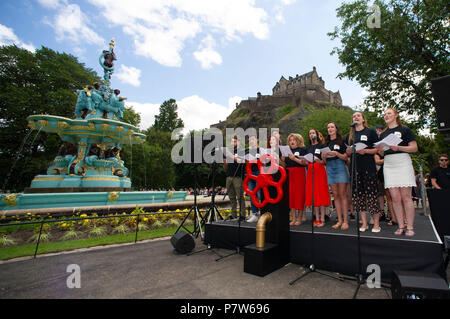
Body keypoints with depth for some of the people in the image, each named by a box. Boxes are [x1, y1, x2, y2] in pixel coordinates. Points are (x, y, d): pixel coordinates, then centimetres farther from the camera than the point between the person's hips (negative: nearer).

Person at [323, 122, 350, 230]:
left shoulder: (341, 141, 4)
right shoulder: (327, 143, 17)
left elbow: (346, 157, -1)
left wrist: (336, 153, -17)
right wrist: (324, 156, -5)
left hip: (340, 167, -4)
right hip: (330, 168, 4)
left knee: (342, 194, -7)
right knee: (335, 195, 3)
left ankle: (345, 221, -2)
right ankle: (339, 220, 7)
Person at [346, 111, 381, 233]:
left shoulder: (370, 132, 6)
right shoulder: (349, 135, 17)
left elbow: (377, 149, 1)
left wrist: (365, 151, -15)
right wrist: (350, 150, -4)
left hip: (369, 167, -4)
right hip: (355, 168, 4)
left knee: (372, 195, -6)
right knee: (357, 195, 3)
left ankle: (376, 224, 5)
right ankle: (364, 223, 13)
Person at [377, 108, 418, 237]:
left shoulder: (404, 130, 6)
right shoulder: (383, 134, 19)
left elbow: (414, 148, -1)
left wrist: (399, 147, -17)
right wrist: (380, 150, -3)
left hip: (402, 162, -4)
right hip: (388, 164, 4)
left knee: (406, 197, -6)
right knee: (395, 198, 1)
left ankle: (410, 227, 0)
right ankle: (401, 226, 6)